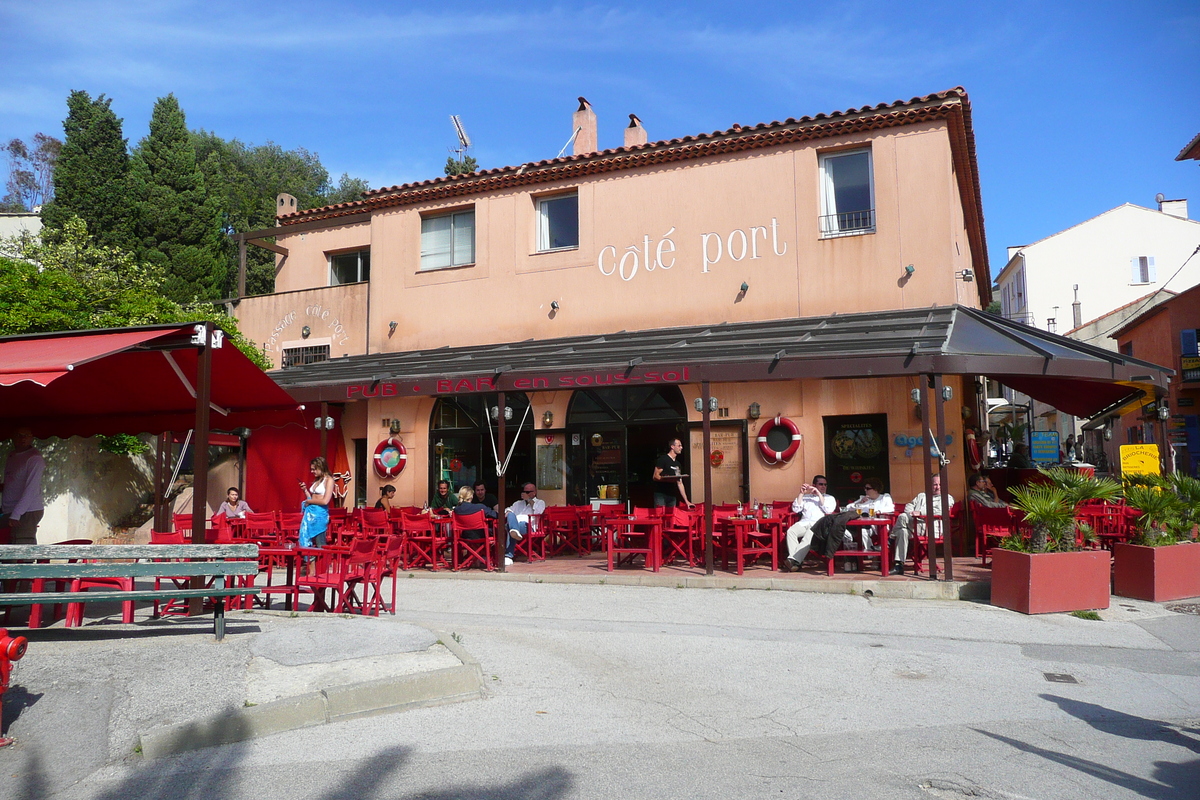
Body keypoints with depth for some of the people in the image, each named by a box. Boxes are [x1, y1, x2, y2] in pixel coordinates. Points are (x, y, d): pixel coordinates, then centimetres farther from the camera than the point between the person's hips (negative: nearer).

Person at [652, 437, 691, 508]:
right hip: (661, 494, -7)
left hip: (672, 496, 7)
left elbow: (680, 483, 19)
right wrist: (667, 479, -27)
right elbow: (655, 476, -10)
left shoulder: (677, 464, 18)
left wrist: (686, 501, 14)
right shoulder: (663, 459, -3)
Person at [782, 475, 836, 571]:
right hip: (804, 523, 2)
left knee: (809, 534, -38)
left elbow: (829, 510, 3)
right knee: (791, 531, -32)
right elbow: (795, 509, 15)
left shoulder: (829, 498, 25)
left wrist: (819, 494, 3)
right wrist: (801, 493, 9)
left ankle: (793, 560, -47)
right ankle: (795, 563, -40)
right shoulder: (805, 497, 29)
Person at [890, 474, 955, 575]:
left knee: (903, 517, -30)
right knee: (903, 531, -31)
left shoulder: (947, 498, 18)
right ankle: (899, 565, -29)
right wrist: (911, 513, 1)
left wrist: (921, 513, -9)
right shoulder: (921, 496, 35)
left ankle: (891, 539, -11)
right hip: (914, 525, 5)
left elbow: (939, 512, -1)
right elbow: (909, 506, 25)